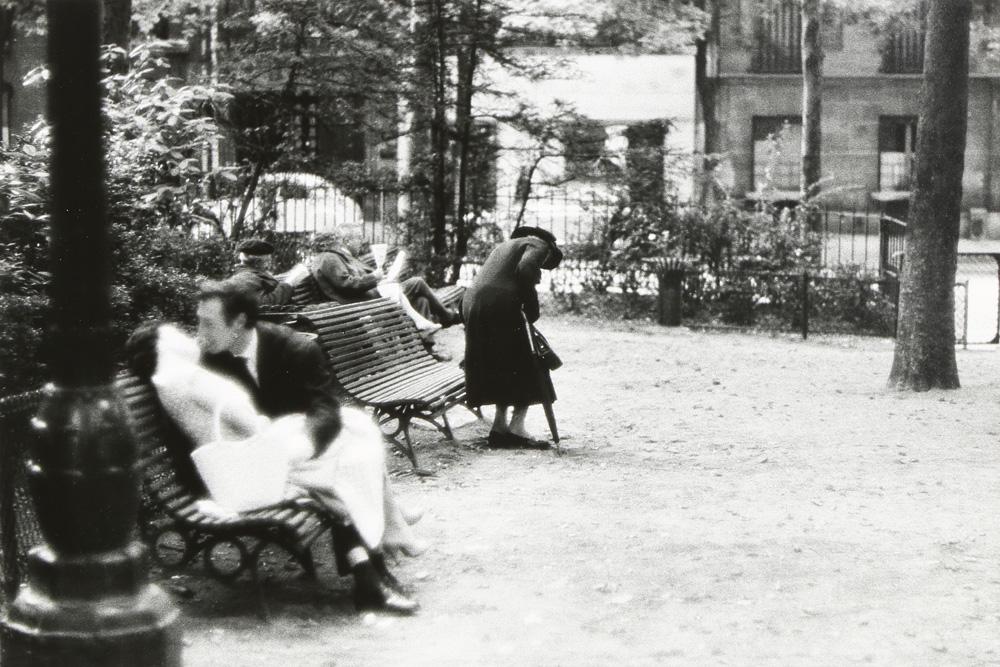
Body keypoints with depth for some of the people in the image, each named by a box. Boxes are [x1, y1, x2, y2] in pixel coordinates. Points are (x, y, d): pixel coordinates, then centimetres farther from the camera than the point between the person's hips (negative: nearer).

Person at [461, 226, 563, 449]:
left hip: (471, 302, 8)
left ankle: (499, 427, 15)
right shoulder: (539, 246, 5)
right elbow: (524, 270, -16)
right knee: (526, 368, 1)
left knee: (499, 369, 16)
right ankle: (516, 427, -6)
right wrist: (532, 307, -9)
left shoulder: (507, 245, 31)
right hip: (500, 306, -8)